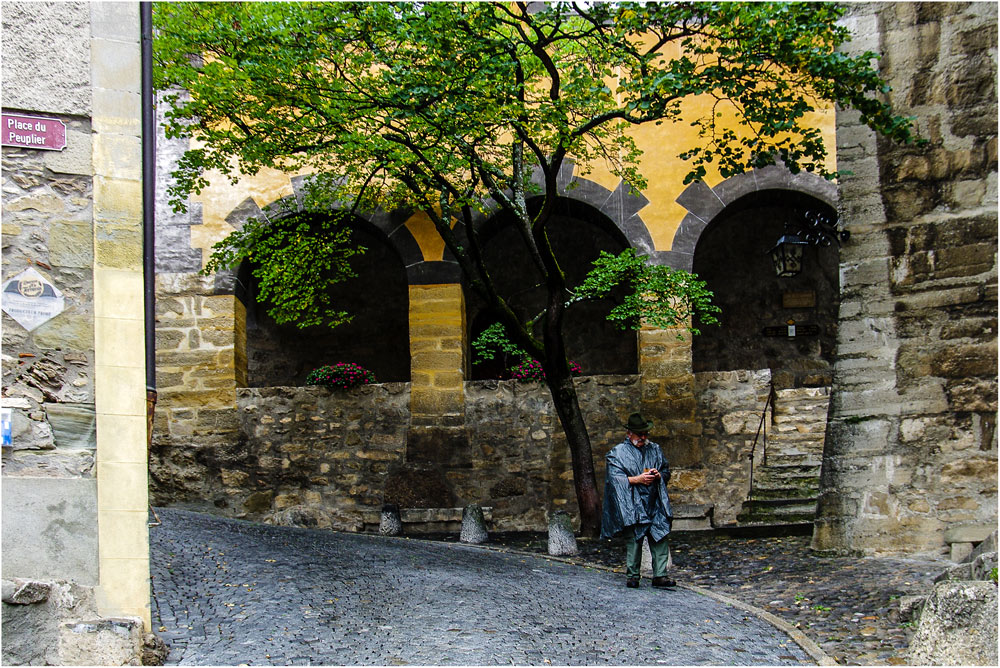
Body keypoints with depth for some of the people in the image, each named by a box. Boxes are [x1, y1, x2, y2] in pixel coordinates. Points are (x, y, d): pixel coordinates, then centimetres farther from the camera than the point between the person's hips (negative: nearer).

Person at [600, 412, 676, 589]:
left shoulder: (655, 450, 16)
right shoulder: (618, 453, 2)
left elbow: (667, 471, 21)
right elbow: (615, 478, -7)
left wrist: (658, 475, -2)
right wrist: (637, 479, -16)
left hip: (655, 504, 4)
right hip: (632, 506, -4)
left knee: (660, 538, -4)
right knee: (633, 540, -4)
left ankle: (660, 575, 0)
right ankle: (632, 576, 7)